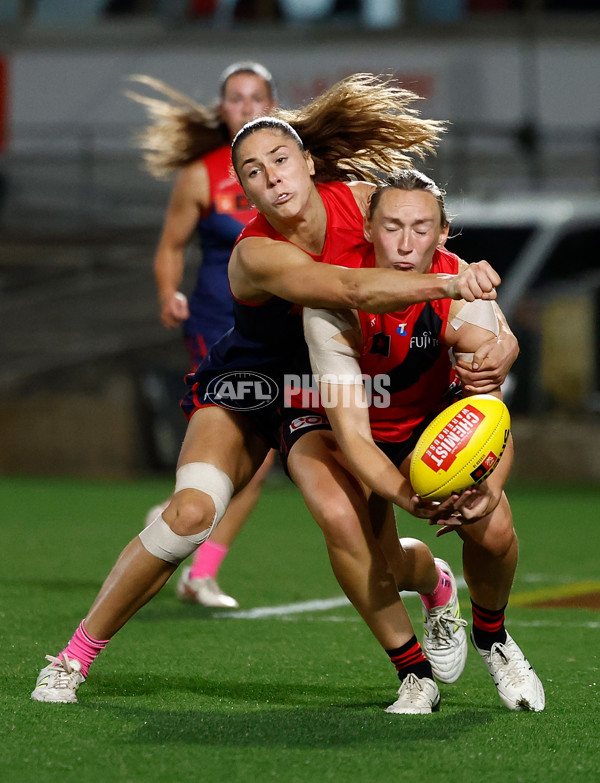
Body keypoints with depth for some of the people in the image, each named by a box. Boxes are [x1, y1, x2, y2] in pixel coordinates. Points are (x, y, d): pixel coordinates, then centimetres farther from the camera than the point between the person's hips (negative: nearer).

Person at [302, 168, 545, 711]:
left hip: (435, 419, 2)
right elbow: (351, 433, -38)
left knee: (494, 529, -21)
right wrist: (410, 498, -56)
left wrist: (489, 488, -54)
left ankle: (491, 638, 12)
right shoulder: (334, 304, -33)